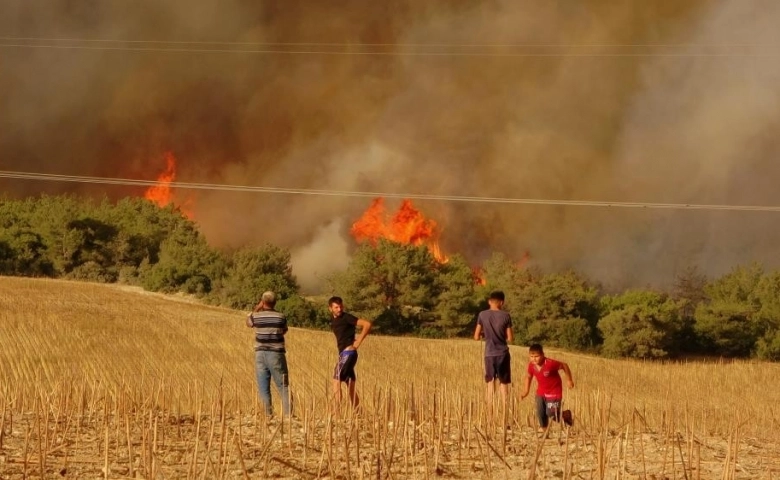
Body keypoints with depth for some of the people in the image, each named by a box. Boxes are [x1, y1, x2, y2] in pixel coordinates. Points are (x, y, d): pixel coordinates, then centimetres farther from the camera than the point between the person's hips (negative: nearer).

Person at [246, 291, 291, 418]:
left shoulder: (256, 316, -3)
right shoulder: (281, 317, -4)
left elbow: (248, 322, 19)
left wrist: (257, 309, 25)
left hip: (260, 354, 1)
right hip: (276, 355, -1)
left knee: (263, 388, 6)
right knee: (283, 387, 5)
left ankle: (268, 413, 2)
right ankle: (288, 413, -3)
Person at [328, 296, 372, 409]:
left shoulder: (346, 318, -12)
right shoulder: (333, 319, 12)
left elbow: (367, 324, -19)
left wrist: (359, 341, -17)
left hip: (348, 352, -9)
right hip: (343, 353, 9)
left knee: (336, 381, -13)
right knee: (350, 385, 10)